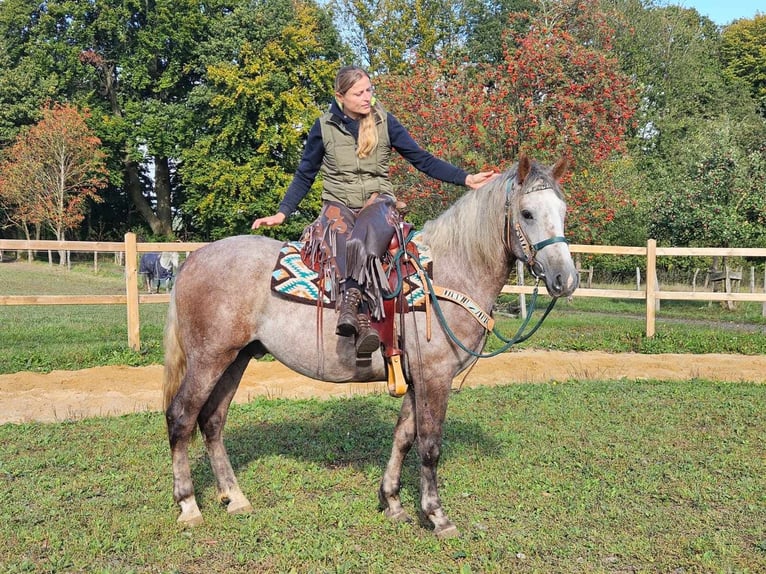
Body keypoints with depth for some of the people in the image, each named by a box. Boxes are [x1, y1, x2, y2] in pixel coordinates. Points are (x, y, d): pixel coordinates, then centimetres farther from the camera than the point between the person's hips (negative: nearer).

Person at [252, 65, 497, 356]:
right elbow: (304, 175, 13)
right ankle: (362, 321, -48)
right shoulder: (324, 127, 5)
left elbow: (422, 159, 5)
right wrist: (281, 214, 5)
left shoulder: (385, 122, 5)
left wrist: (466, 178, -4)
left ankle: (351, 301, -47)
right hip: (338, 204, 0)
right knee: (339, 234, -37)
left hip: (377, 201, 0)